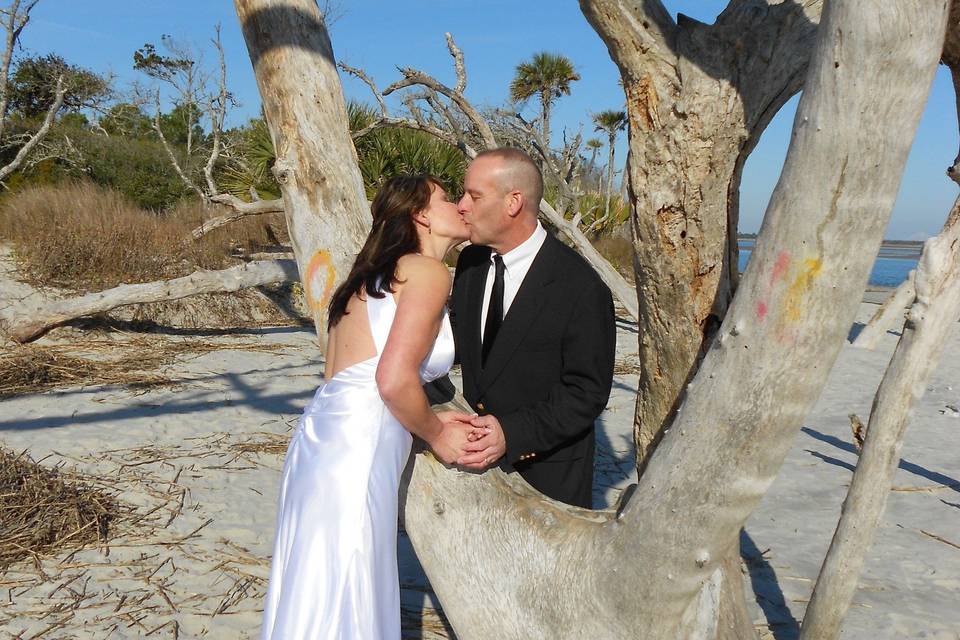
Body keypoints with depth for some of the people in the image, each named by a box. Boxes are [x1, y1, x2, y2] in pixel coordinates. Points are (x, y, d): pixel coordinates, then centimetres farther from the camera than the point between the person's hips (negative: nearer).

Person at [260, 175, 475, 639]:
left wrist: (431, 423, 17)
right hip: (353, 458, -9)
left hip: (320, 442, 9)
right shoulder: (426, 271, -6)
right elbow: (395, 380, -18)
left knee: (311, 601, 18)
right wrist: (437, 434, -1)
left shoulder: (375, 277, 20)